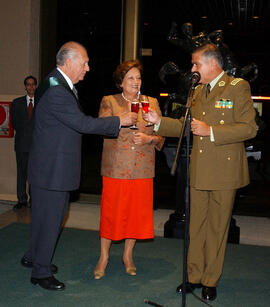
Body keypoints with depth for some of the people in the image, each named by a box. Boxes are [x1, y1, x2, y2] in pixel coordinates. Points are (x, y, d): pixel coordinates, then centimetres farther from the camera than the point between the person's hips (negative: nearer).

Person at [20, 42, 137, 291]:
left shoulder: (62, 86, 11)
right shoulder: (56, 91, -23)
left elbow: (77, 122, 17)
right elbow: (83, 123, -25)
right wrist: (120, 120, -17)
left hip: (58, 166, 10)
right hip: (52, 168, -10)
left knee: (51, 215, 21)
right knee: (49, 217, 2)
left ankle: (34, 257, 40)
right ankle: (41, 272, 19)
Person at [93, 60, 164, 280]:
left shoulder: (152, 102, 11)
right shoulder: (109, 102, 7)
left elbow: (162, 136, 10)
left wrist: (148, 139, -10)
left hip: (142, 169, 2)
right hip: (115, 168, -2)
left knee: (137, 212, 6)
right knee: (111, 212, 1)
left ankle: (128, 255, 25)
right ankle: (104, 257, 18)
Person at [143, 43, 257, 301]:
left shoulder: (237, 87, -5)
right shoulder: (197, 91, 15)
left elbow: (249, 127, -12)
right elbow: (186, 126, 21)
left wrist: (211, 131, -18)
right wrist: (159, 121, 9)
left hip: (223, 172, -6)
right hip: (198, 171, 6)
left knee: (217, 227, 5)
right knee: (195, 225, 11)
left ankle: (210, 281, 20)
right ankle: (194, 276, 25)